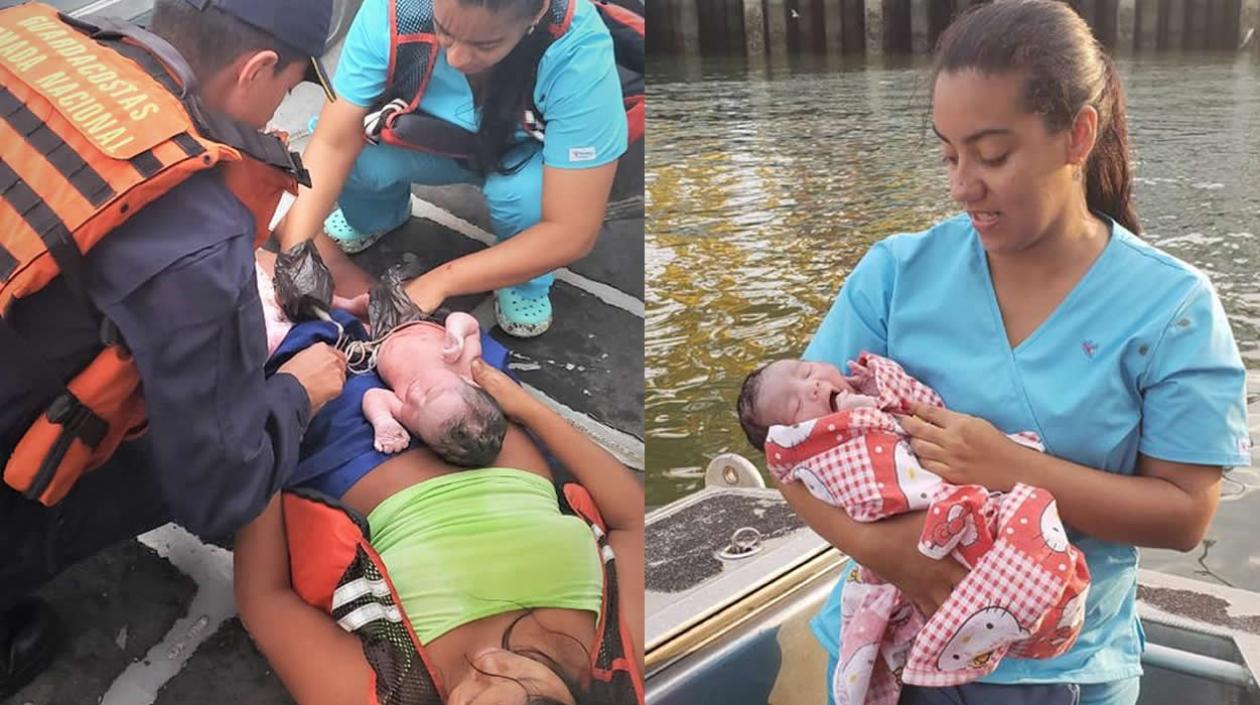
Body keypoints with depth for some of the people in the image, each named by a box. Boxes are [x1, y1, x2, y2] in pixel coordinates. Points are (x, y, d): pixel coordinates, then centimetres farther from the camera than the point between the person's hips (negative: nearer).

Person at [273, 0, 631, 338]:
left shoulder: (579, 53, -37)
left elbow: (573, 232, -36)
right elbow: (333, 143, -26)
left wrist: (440, 281, -37)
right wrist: (297, 246, -40)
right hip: (430, 140, 3)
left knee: (522, 194, -35)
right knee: (359, 153, -26)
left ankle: (524, 282, 0)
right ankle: (377, 216, 11)